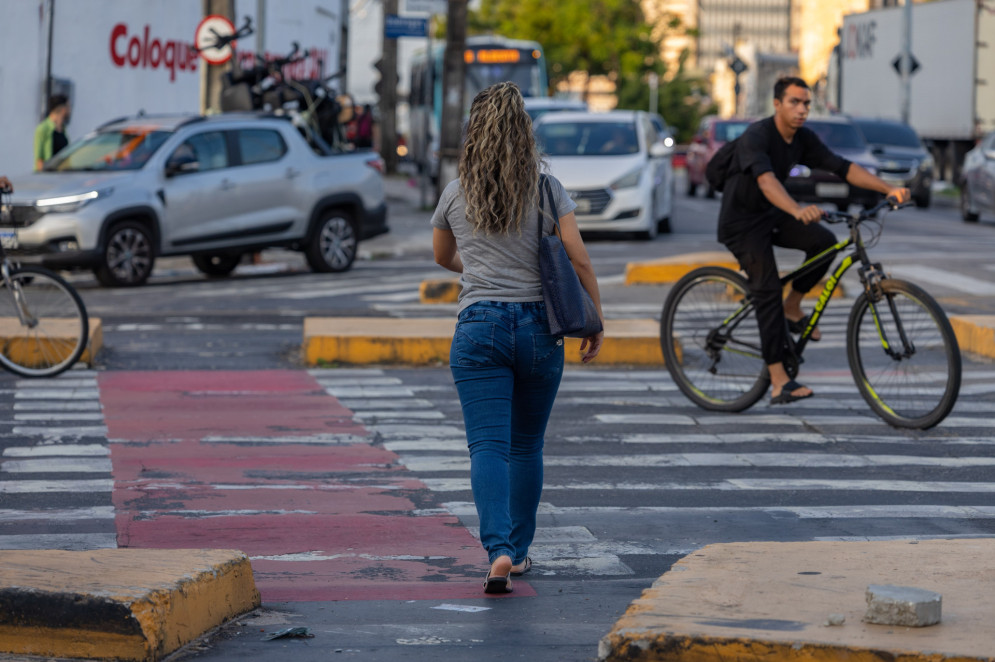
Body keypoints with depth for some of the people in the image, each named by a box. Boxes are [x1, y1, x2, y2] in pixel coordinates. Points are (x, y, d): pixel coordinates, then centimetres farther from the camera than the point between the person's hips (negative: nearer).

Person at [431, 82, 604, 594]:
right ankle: (518, 550, 23)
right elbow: (579, 260, -4)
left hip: (479, 326, -1)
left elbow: (442, 256, 20)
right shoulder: (548, 190, 1)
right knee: (526, 447, 16)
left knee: (488, 447, -7)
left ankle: (498, 550, -25)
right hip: (538, 326, 1)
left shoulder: (456, 194, 3)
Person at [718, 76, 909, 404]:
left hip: (770, 216, 7)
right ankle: (779, 382, -18)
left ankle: (792, 308, 5)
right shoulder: (756, 137, -25)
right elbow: (765, 179, -42)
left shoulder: (803, 139, -2)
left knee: (824, 241, -18)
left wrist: (888, 189, -18)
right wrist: (798, 211, -59)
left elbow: (842, 167, -6)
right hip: (741, 223, -7)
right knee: (768, 291, -17)